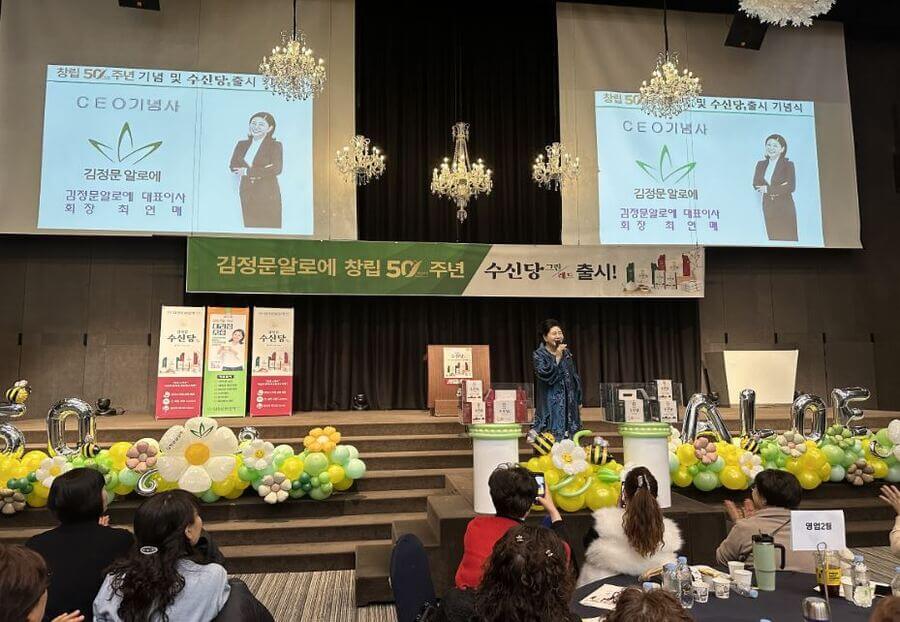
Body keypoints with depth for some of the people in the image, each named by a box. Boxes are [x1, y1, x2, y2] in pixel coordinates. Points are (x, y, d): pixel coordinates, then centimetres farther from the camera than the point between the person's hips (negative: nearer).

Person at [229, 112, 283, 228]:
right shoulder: (241, 144, 13)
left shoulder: (275, 145, 0)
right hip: (247, 194, 4)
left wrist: (247, 171, -12)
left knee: (270, 228, -5)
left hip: (268, 195, -4)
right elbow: (233, 166, 2)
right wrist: (261, 171, -11)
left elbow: (276, 169, -14)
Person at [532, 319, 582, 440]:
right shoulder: (539, 355, -5)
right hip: (550, 405, -5)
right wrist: (557, 357, -19)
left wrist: (578, 399, 14)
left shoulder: (567, 353, 11)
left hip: (569, 404, 5)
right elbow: (546, 375, -21)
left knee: (569, 438, 3)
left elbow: (575, 376, 17)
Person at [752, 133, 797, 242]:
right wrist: (778, 188, -12)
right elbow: (756, 184, -1)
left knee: (788, 239, -4)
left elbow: (791, 187, -12)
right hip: (768, 207, 4)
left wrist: (768, 189, -14)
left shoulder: (788, 164, -2)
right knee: (772, 238, 4)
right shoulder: (761, 164, 10)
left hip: (785, 208, -4)